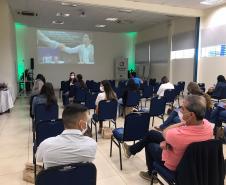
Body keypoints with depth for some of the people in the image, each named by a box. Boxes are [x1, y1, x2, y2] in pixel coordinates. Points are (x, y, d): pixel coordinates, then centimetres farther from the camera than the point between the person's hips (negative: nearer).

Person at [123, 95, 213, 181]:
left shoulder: (178, 135, -44)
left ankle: (151, 173, 46)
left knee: (149, 145, 24)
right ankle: (132, 149, 39)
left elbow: (164, 133, -20)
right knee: (151, 133, 15)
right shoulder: (208, 125, -23)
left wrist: (183, 123, -15)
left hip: (173, 165, -6)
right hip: (189, 157, 6)